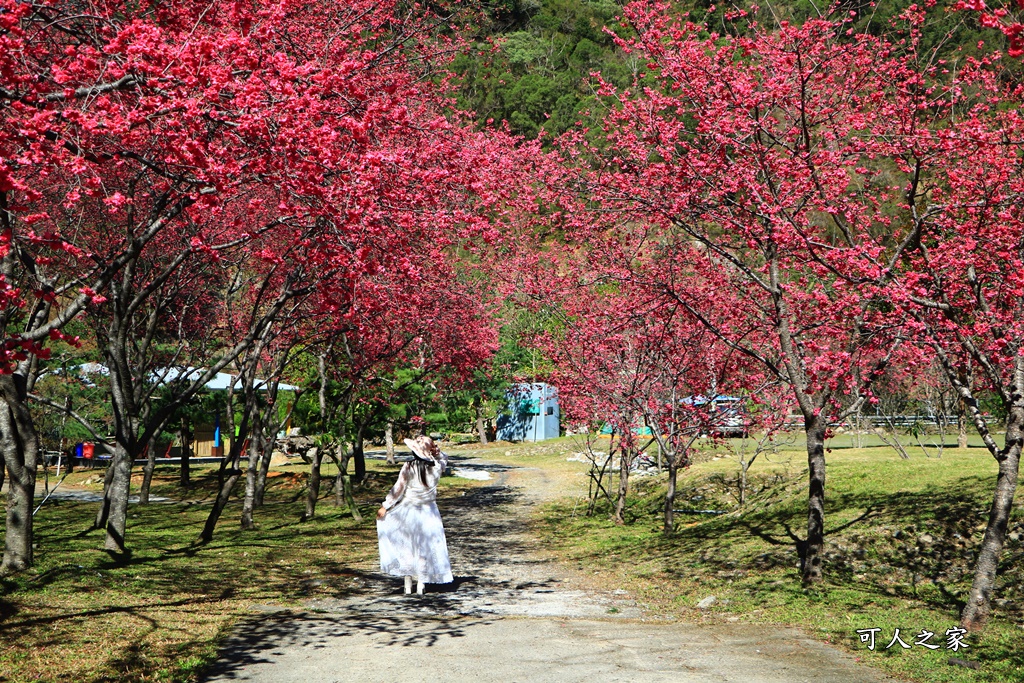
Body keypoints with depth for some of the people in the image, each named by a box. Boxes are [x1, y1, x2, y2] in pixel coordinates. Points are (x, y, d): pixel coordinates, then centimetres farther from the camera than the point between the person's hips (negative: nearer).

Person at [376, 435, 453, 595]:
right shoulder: (436, 466, -7)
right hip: (428, 512, 2)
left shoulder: (408, 467, -16)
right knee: (425, 547, 11)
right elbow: (444, 459, 18)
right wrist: (437, 452, -2)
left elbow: (398, 489, -11)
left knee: (407, 547, 10)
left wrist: (385, 506, -2)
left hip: (408, 511, -2)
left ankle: (408, 586, 13)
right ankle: (420, 585, 13)